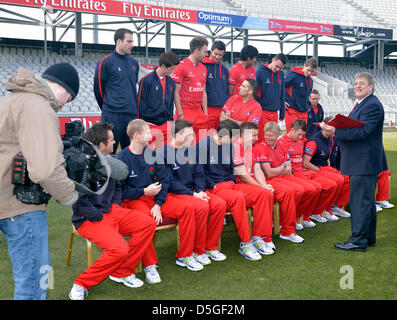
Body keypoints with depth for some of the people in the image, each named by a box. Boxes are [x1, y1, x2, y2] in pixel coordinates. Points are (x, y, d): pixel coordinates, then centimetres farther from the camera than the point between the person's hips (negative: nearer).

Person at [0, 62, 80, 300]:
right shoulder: (38, 108, -19)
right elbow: (46, 169, -31)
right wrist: (70, 195, -14)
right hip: (20, 205, -11)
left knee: (30, 277, 23)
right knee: (34, 282, -1)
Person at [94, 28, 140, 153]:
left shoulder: (134, 63, 13)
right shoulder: (105, 62, -5)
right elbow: (98, 88, -2)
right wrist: (107, 107, 8)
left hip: (132, 115, 6)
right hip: (112, 116, -6)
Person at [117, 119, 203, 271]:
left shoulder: (152, 154, 7)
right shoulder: (122, 158, -8)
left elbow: (163, 180, 3)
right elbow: (120, 189, -10)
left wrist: (158, 204, -10)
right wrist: (144, 191, -18)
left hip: (153, 196, 6)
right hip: (131, 200, -5)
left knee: (187, 208, -11)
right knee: (146, 217, -38)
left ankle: (184, 256, 0)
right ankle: (149, 264, -21)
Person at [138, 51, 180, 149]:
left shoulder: (171, 82, 9)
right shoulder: (146, 80, -9)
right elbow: (140, 103, -6)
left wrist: (171, 121, 14)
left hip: (166, 123, 5)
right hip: (151, 124, -5)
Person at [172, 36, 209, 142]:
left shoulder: (203, 68, 15)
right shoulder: (182, 66, -7)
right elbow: (176, 92, -9)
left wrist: (205, 113, 13)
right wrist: (180, 114, -12)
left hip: (199, 112, 7)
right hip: (186, 112, -7)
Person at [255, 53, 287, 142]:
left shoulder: (281, 74, 9)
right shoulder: (260, 72, -7)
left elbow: (282, 95, 15)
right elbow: (254, 93, -7)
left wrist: (282, 113, 15)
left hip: (275, 113, 5)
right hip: (262, 112, -5)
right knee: (261, 139, -5)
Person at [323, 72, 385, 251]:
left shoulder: (372, 105, -15)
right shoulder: (361, 104, 19)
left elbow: (361, 131, -24)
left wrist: (335, 130, -24)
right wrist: (336, 127, 3)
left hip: (364, 163, -11)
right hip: (362, 163, 11)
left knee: (359, 201, -6)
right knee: (366, 200, 16)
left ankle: (358, 241, 1)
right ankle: (369, 237, 27)